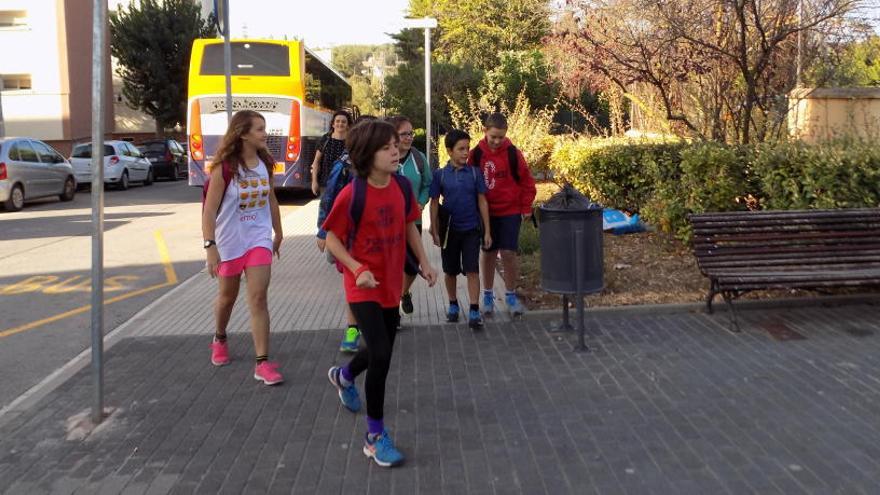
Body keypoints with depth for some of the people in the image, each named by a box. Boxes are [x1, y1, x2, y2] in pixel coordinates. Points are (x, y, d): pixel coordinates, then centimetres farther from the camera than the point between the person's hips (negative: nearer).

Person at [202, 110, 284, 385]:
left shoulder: (265, 164, 0)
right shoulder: (224, 168, -15)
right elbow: (209, 210, -17)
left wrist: (278, 233, 19)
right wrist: (210, 247, -23)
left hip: (259, 239, 2)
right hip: (230, 242, -2)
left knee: (258, 298, -8)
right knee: (228, 296, 17)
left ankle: (262, 362, -6)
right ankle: (219, 339, 47)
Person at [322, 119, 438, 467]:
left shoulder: (402, 186, -3)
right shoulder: (352, 194, -19)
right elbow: (332, 238, -12)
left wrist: (424, 262, 5)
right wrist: (358, 269, -24)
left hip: (392, 284, 7)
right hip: (364, 286, -6)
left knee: (381, 352, 20)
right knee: (381, 354, -15)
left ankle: (343, 376, 54)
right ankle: (375, 435, 2)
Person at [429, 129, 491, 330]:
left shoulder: (475, 172, -1)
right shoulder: (440, 175, -3)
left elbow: (482, 201, 1)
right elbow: (434, 203, 1)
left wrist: (487, 231, 0)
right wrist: (435, 231, -1)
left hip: (471, 229, -1)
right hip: (449, 229, 1)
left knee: (472, 270, -6)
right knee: (450, 271, 12)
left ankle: (474, 312, -3)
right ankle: (453, 305, 31)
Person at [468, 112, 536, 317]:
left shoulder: (513, 153, -7)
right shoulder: (476, 154, -4)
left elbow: (526, 182, 0)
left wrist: (526, 208, 1)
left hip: (510, 212, -2)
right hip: (485, 213, 2)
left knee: (508, 253, -6)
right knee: (488, 253, 10)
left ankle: (511, 295, 11)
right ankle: (488, 295, 24)